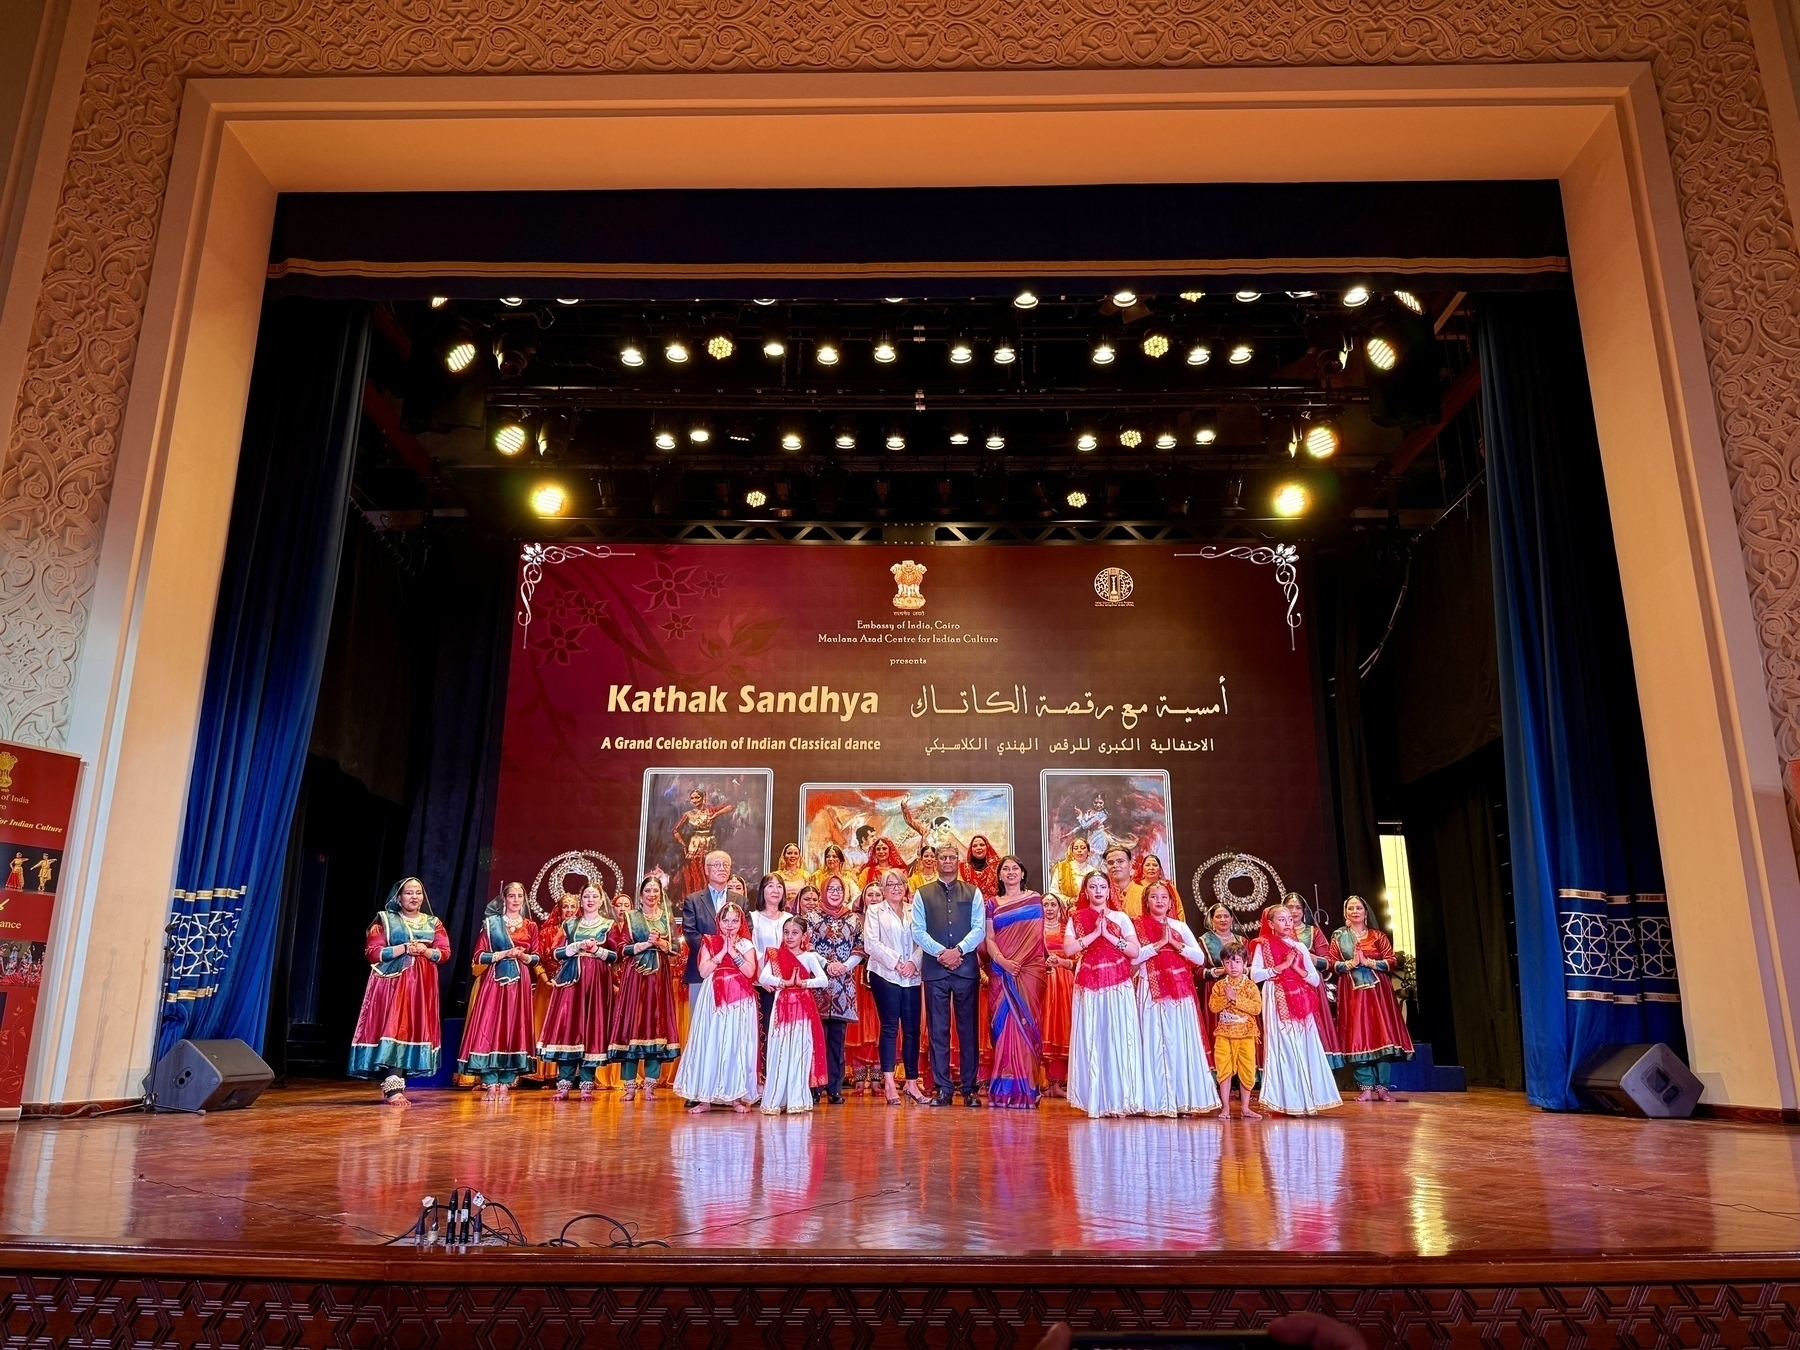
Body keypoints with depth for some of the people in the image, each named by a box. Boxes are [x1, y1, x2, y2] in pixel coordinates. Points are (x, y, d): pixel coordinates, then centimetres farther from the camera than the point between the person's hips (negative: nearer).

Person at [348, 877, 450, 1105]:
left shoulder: (433, 923, 14)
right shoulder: (384, 920, 4)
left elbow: (445, 952, 6)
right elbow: (372, 953, -5)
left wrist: (425, 951, -13)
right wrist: (404, 948, -14)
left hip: (422, 986, 4)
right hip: (392, 983, -4)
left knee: (414, 1030, 0)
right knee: (393, 1029, -14)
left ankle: (393, 1083, 6)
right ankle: (393, 1087, -18)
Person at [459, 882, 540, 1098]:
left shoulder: (530, 926, 11)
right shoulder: (491, 923, 5)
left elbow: (537, 958, 11)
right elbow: (479, 956, 0)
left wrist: (523, 956, -9)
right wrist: (504, 954, -12)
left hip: (519, 984, 2)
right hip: (494, 982, -2)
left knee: (515, 1028, -1)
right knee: (490, 1028, -8)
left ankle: (505, 1084, 4)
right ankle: (490, 1084, -4)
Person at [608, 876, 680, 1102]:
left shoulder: (666, 917, 12)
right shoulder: (629, 916, 8)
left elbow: (675, 947, 6)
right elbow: (621, 948, 1)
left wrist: (659, 943, -12)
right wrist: (644, 944, -12)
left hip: (659, 977, 1)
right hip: (634, 975, -1)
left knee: (656, 1023, -2)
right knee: (631, 1023, -6)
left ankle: (650, 1085, 3)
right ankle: (630, 1085, 0)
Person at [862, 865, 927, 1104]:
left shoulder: (914, 912, 14)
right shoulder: (874, 911, 7)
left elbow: (922, 942, 7)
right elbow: (871, 943, -3)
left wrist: (913, 963, -10)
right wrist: (895, 962, -11)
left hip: (911, 977, 3)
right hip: (885, 975, -3)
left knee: (912, 1029, 3)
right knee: (890, 1027, -4)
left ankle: (912, 1083, 9)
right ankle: (889, 1083, -1)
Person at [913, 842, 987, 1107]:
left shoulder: (973, 893, 9)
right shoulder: (923, 894, 9)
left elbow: (979, 929, 1)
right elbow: (917, 931, 2)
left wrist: (958, 950, -12)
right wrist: (940, 952, -11)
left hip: (966, 968, 0)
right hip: (934, 969, 0)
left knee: (968, 1028, 3)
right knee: (938, 1030, 2)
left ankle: (969, 1089, 9)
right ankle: (942, 1089, 8)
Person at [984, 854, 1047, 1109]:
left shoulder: (1035, 899, 9)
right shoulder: (992, 904, 12)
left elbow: (1041, 934, 7)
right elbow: (989, 939, 4)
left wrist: (1048, 958, -7)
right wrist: (1002, 961, -12)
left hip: (1030, 970, -1)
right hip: (1002, 972, 1)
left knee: (1026, 1025, -3)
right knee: (1005, 1026, -1)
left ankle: (1025, 1089, 1)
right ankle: (1005, 1088, 3)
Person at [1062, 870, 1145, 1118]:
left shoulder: (1121, 918, 7)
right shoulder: (1076, 918, 8)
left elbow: (1135, 951, -3)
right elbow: (1068, 950, -6)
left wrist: (1108, 935, -10)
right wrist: (1094, 933, -10)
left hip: (1118, 986, 0)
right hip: (1088, 986, 1)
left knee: (1118, 1038, -3)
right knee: (1090, 1040, -1)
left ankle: (1119, 1099, 2)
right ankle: (1094, 1100, 4)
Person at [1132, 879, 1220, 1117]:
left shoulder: (1180, 926, 12)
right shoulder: (1138, 925, 4)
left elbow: (1200, 958, 3)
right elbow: (1134, 957, -11)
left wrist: (1174, 943, -7)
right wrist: (1160, 943, -14)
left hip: (1181, 990, 3)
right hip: (1153, 991, -3)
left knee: (1182, 1043, 1)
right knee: (1157, 1044, -4)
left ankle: (1184, 1099, 7)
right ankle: (1159, 1101, 0)